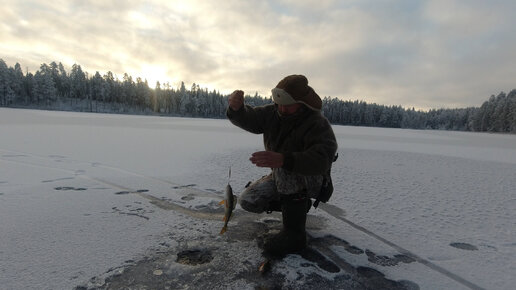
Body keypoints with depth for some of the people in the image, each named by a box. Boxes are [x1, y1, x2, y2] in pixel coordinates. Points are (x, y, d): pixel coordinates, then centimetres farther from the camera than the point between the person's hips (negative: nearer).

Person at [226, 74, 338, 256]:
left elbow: (322, 160, -39)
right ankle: (298, 205, 13)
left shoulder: (318, 123, -25)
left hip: (312, 181, -6)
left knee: (286, 166, -37)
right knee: (248, 201, -6)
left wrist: (282, 159, -54)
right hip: (281, 178, 7)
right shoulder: (273, 113, -5)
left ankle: (295, 234, -28)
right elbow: (248, 119, -9)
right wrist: (236, 108, -35)